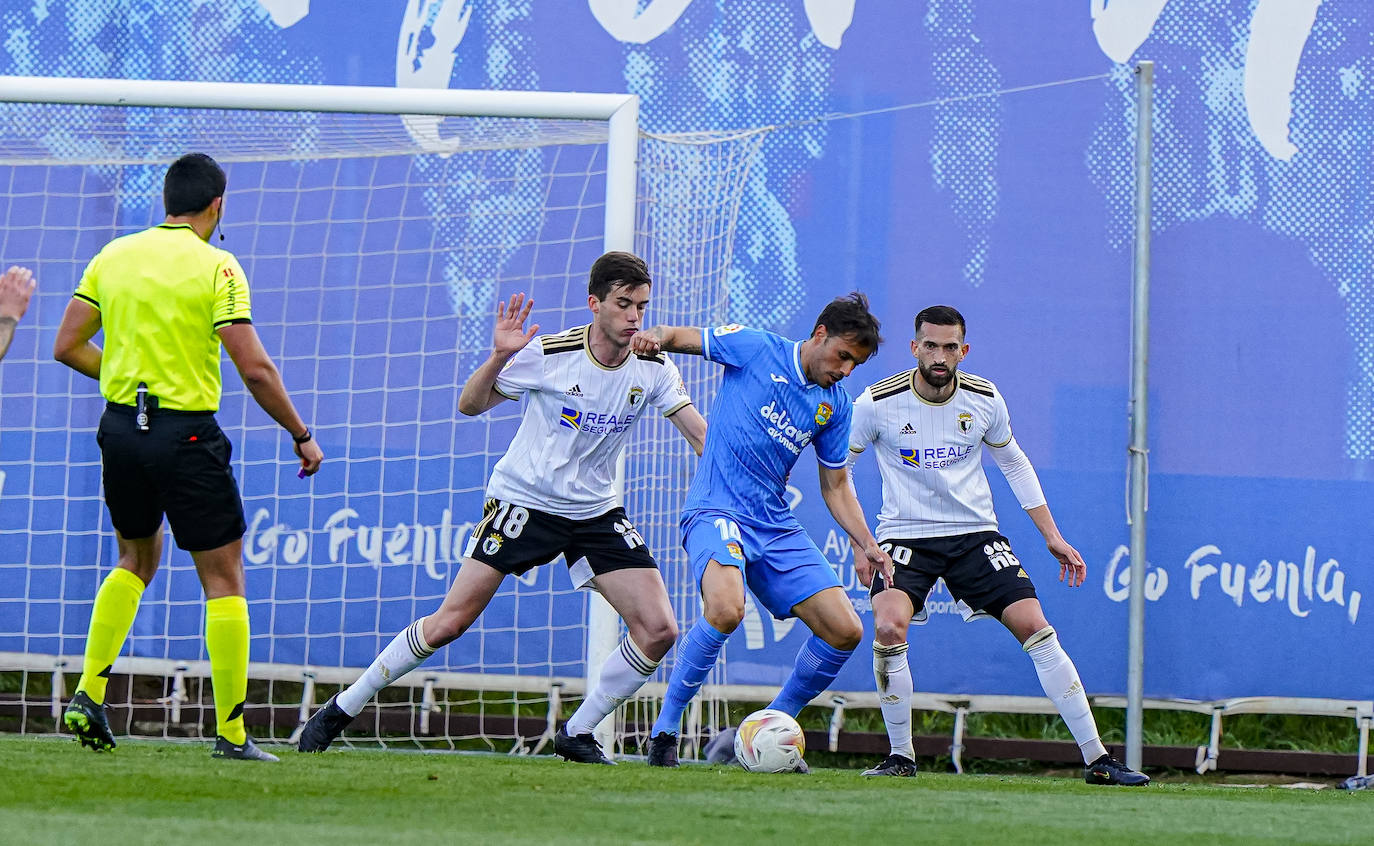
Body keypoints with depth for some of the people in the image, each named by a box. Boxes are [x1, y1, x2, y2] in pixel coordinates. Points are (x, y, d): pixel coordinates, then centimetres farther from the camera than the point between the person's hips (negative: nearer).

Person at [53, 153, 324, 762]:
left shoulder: (114, 255, 6)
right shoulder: (215, 267, -9)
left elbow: (67, 346, 7)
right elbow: (255, 369, -13)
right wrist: (302, 436, -2)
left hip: (120, 426, 5)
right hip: (186, 433, -5)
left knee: (137, 559, 26)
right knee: (223, 578, 4)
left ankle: (88, 696, 14)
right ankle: (231, 733, 1)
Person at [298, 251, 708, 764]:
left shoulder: (652, 369, -4)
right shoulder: (549, 355, -14)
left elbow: (704, 437, -2)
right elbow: (470, 405, -6)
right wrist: (499, 357, -24)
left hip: (596, 513, 4)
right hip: (524, 502, -4)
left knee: (659, 630, -11)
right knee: (449, 623, -10)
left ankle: (577, 734, 6)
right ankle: (342, 709, 5)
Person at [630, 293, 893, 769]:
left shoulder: (835, 405, 12)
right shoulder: (757, 350, -2)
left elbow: (835, 485, 21)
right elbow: (678, 337, 4)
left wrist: (865, 545, 9)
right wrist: (655, 337, -20)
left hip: (777, 527, 6)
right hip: (717, 511, -6)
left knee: (845, 631, -4)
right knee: (726, 608, -34)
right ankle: (665, 730, -17)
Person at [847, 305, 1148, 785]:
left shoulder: (984, 400, -2)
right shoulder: (878, 403, -10)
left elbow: (1013, 464, 14)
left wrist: (1053, 537, 12)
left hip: (975, 533, 2)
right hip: (905, 537, -2)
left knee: (1035, 627, -11)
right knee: (888, 627, -28)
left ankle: (1096, 759, -4)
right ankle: (901, 757, -9)